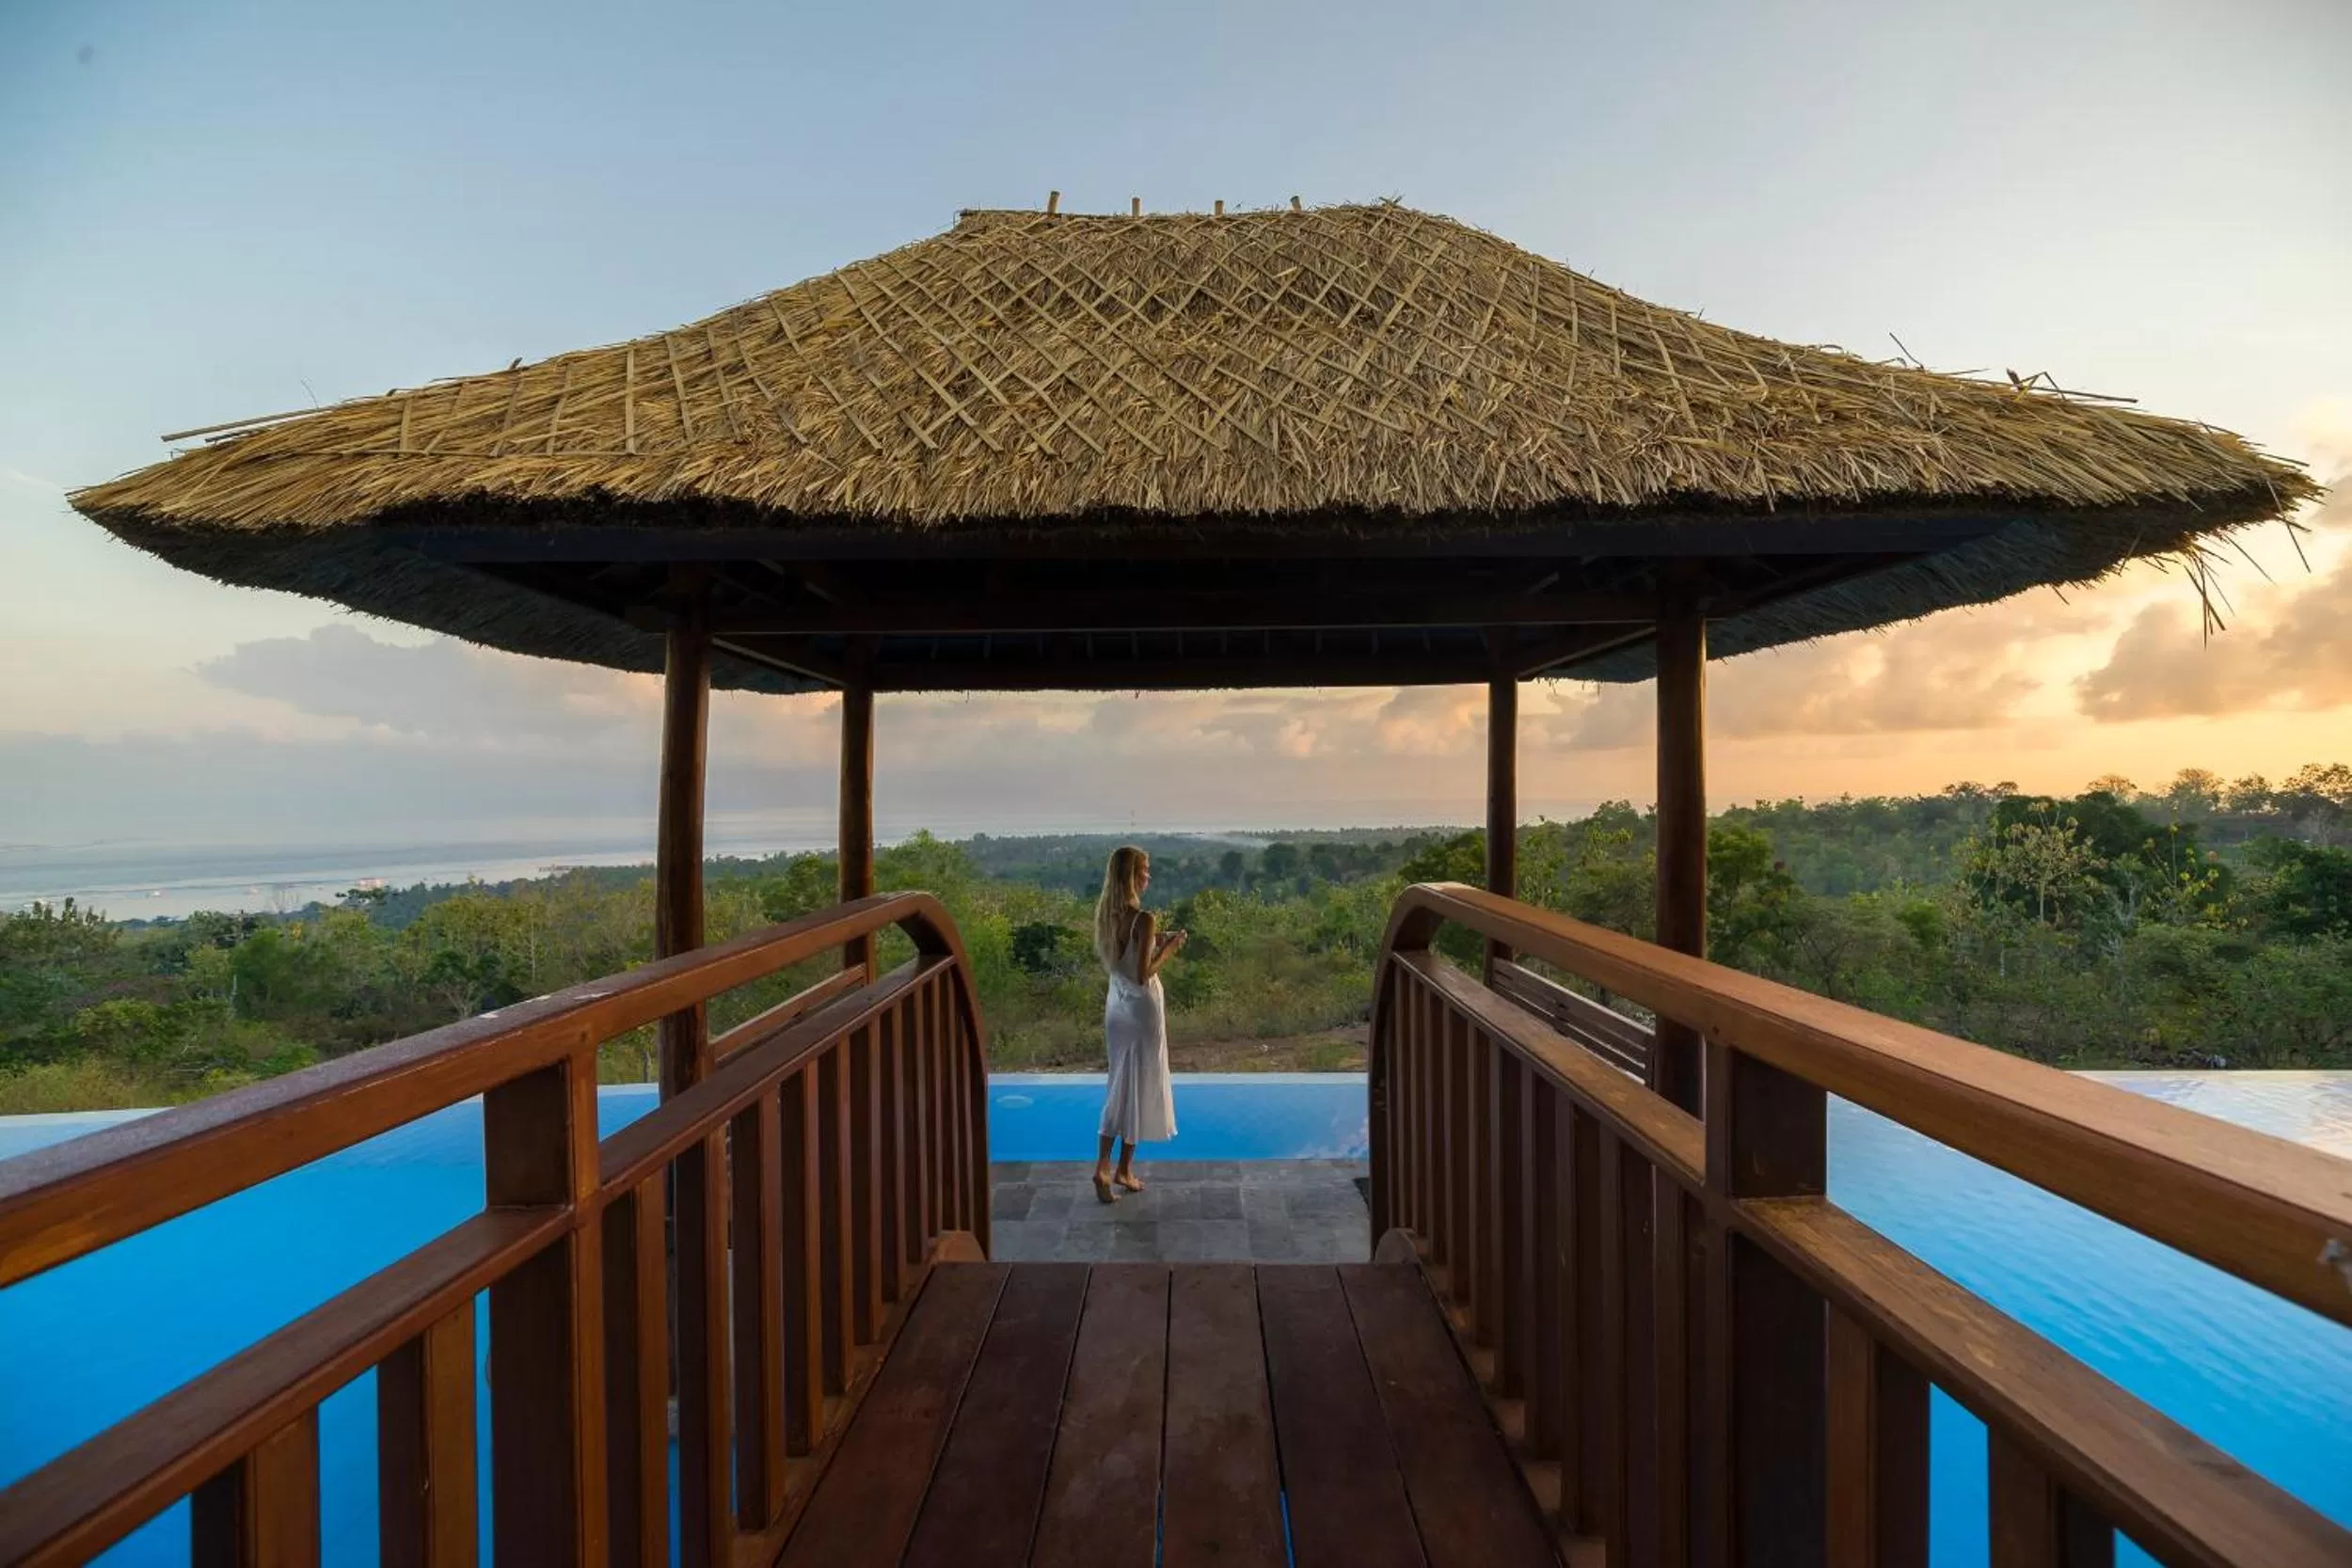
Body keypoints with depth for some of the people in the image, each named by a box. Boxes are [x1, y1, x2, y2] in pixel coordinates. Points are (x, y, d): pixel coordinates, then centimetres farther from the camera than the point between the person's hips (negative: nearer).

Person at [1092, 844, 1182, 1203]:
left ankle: (1103, 1167, 14)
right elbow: (1143, 976, -21)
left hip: (1115, 1006, 7)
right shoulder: (1143, 919, -22)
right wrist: (1168, 949, -9)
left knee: (1121, 1087, 16)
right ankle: (1123, 1169, 19)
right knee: (1139, 1088, 8)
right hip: (1141, 1009, -7)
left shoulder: (1105, 914, 2)